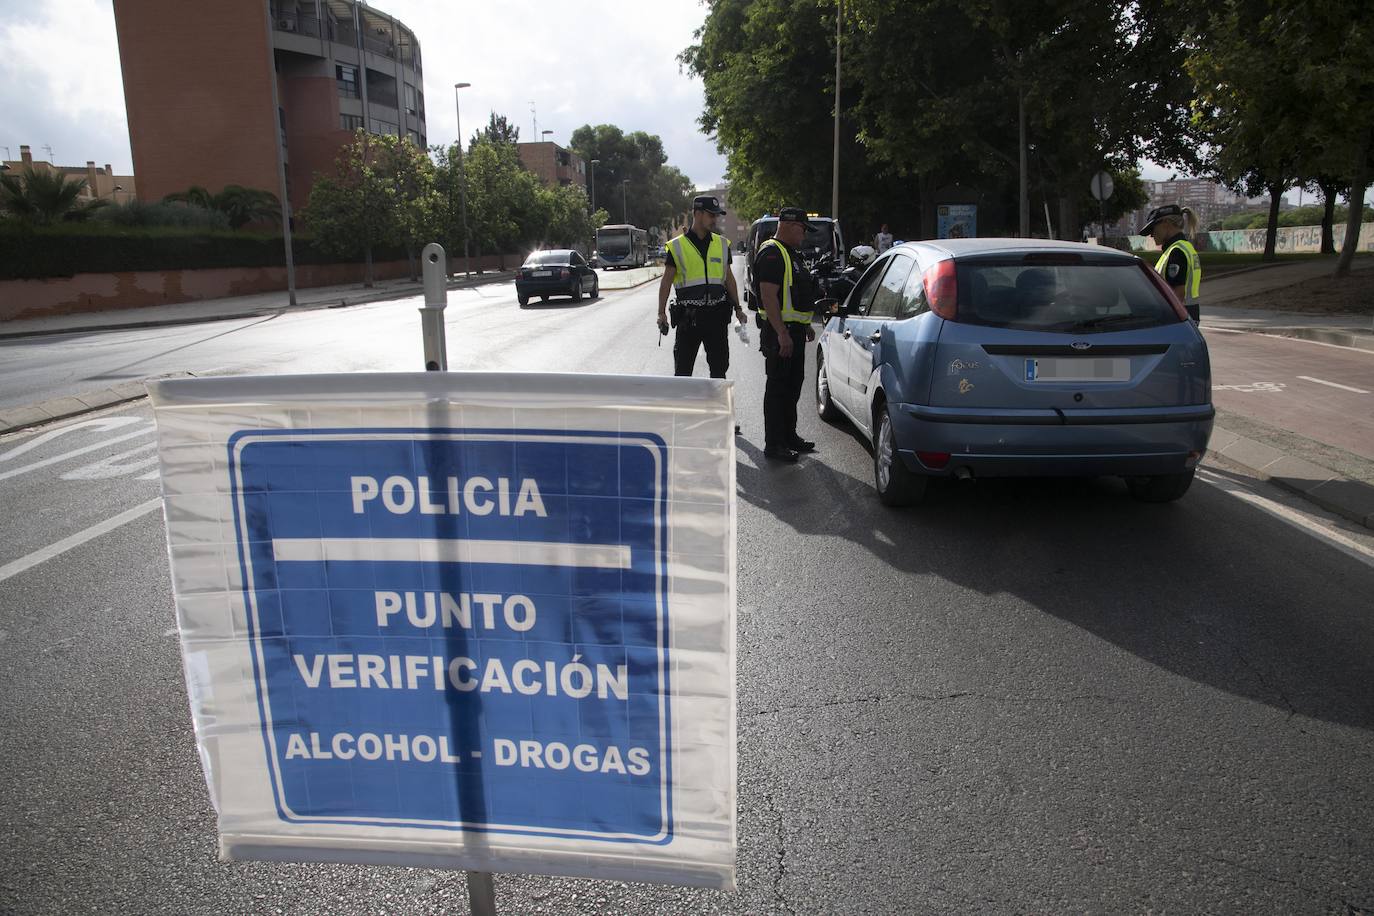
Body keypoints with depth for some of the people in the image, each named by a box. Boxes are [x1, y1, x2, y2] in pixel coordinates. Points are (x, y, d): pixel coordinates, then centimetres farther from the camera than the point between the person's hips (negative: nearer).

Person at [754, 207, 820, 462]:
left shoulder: (789, 253, 18)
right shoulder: (771, 254, -16)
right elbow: (769, 297, -23)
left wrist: (805, 326, 25)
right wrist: (782, 334, -27)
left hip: (794, 330, 10)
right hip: (780, 331, -10)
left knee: (793, 384, 17)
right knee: (778, 387, -6)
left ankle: (789, 436, 28)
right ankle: (773, 444, 0)